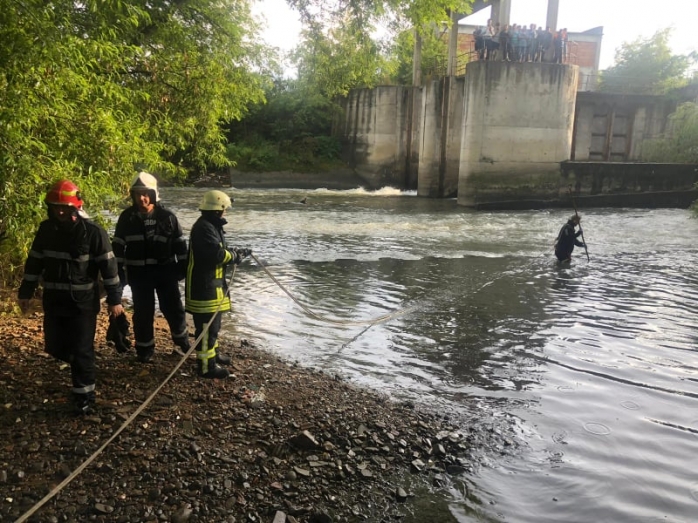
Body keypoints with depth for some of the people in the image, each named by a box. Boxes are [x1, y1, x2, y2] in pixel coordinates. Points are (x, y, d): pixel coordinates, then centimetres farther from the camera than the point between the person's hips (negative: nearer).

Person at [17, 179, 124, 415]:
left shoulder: (93, 232, -14)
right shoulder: (46, 229, 1)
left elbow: (109, 267, -11)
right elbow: (34, 262, 11)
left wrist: (114, 299, -11)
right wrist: (25, 292, 12)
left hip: (83, 302, -5)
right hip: (53, 301, 5)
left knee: (81, 351, 0)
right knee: (56, 347, 11)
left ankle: (84, 396, 13)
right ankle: (81, 364, 42)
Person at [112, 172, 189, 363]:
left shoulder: (167, 217, -4)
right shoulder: (127, 218, -2)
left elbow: (180, 245, 2)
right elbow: (118, 246, 2)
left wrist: (183, 268, 1)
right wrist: (118, 273, -1)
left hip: (166, 270, 0)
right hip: (139, 273, 0)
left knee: (173, 308, 10)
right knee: (143, 312, 7)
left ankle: (182, 338, 34)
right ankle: (144, 349, 23)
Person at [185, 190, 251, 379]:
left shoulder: (211, 225, 14)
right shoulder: (204, 228, -21)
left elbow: (219, 250, 20)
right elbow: (218, 254, -28)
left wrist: (236, 253, 3)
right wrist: (237, 255, -12)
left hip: (211, 282, 11)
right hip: (204, 284, -11)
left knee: (213, 323, 24)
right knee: (207, 325, -4)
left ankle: (213, 353, 39)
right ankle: (206, 365, 4)